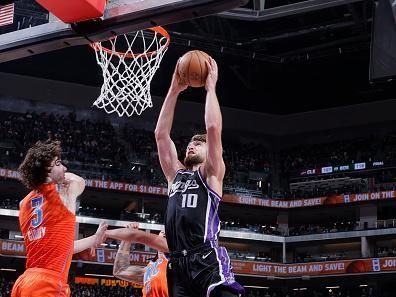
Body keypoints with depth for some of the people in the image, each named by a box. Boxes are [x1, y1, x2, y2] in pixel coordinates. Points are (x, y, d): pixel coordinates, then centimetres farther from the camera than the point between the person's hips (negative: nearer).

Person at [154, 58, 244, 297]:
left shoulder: (212, 174, 11)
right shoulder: (176, 174, 25)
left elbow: (214, 128, -3)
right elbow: (161, 134, 19)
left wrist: (211, 87, 6)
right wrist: (174, 91, 17)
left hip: (208, 261, -6)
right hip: (178, 264, 6)